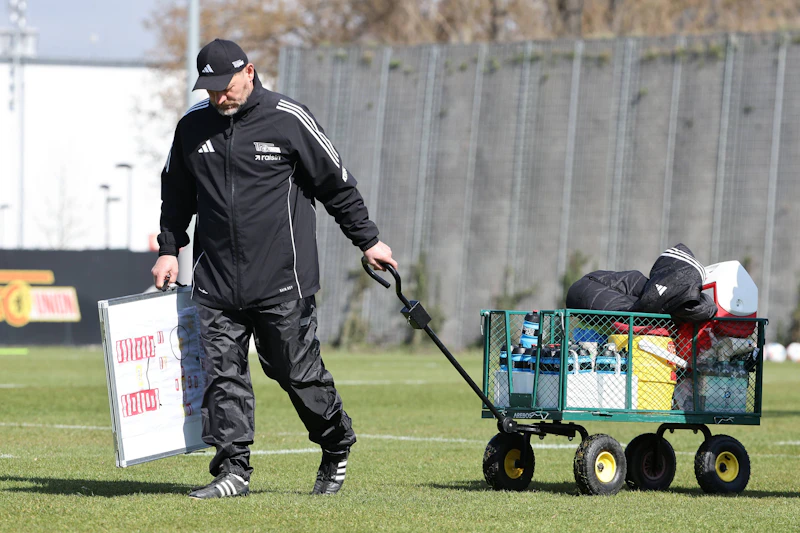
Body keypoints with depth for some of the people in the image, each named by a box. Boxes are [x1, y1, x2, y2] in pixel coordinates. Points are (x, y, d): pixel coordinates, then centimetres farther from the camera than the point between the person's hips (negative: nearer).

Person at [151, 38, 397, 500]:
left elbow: (337, 183, 3)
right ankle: (233, 470, 1)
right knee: (222, 374, -3)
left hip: (282, 282, -4)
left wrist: (369, 240, 6)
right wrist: (169, 249, 16)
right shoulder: (193, 126, 8)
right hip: (215, 284, 4)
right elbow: (176, 195, 23)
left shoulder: (290, 120, -4)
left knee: (299, 371, 2)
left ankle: (338, 447, 24)